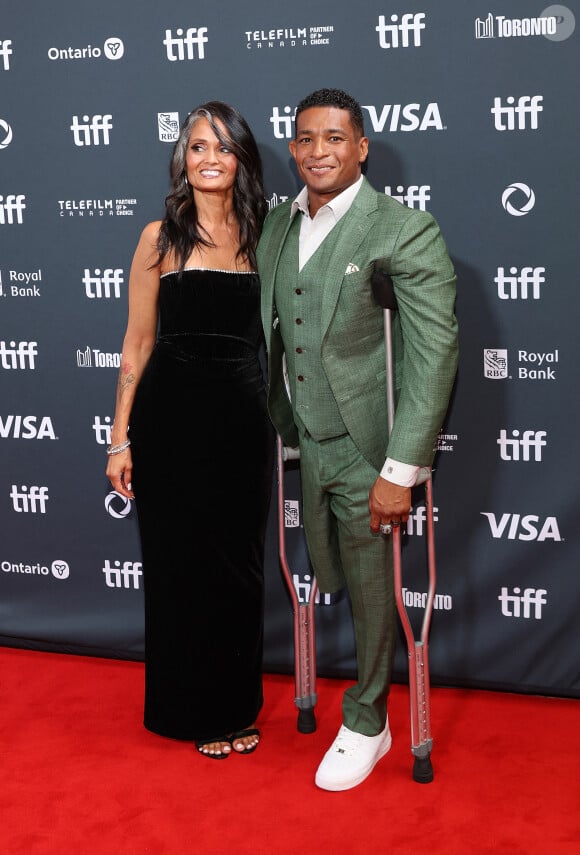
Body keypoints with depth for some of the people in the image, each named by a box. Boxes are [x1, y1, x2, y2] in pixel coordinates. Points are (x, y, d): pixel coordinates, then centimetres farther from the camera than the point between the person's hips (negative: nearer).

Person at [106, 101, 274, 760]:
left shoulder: (260, 239, 7)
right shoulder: (161, 238, -1)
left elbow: (270, 333, 13)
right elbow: (138, 342, -1)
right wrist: (120, 439, -4)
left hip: (242, 419, 3)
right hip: (172, 416, -3)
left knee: (238, 566, 11)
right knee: (180, 564, 6)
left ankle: (234, 705, 28)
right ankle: (191, 711, 24)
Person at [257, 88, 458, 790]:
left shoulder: (406, 233, -15)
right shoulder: (277, 225, 6)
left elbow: (434, 357, -18)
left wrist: (400, 472, -20)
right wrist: (278, 418, 14)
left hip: (364, 447, -6)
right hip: (304, 441, 6)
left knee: (370, 589, 8)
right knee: (328, 579, 17)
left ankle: (366, 724, 28)